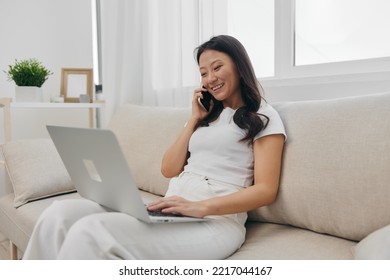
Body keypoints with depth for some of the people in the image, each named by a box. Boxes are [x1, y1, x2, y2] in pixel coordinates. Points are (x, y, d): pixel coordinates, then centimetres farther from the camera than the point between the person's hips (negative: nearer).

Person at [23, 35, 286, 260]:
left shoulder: (263, 116, 6)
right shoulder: (208, 116, 25)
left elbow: (266, 190, -7)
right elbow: (169, 170, 16)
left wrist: (201, 207, -21)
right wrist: (195, 119, 12)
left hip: (216, 221, -6)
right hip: (171, 212, 6)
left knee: (91, 232, -29)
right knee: (59, 215, -16)